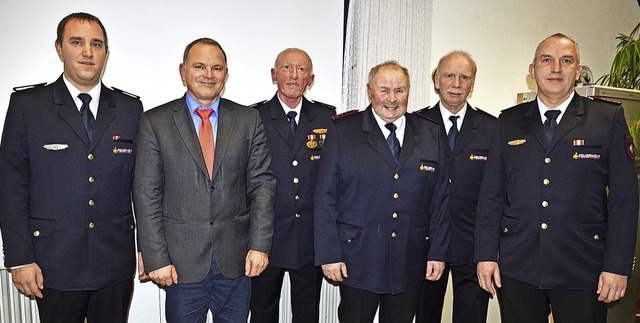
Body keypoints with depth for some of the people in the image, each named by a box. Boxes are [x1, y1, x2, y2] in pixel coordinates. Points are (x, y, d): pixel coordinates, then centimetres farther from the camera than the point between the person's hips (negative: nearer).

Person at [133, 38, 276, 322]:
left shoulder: (248, 120, 3)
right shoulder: (155, 122, -1)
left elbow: (262, 184, 1)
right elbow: (147, 194, -3)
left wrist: (260, 244, -6)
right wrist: (156, 259, -8)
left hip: (236, 259, 2)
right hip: (181, 261, -1)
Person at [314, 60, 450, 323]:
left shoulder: (431, 134, 6)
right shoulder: (342, 131, -2)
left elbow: (441, 197, 6)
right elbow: (325, 197, -4)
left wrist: (438, 252, 3)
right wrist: (329, 254, -7)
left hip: (410, 261, 3)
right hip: (357, 261, -2)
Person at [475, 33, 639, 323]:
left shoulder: (609, 118, 2)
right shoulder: (509, 121, 6)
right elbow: (491, 193, 4)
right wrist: (486, 255, -1)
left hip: (583, 270, -1)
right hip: (516, 268, 1)